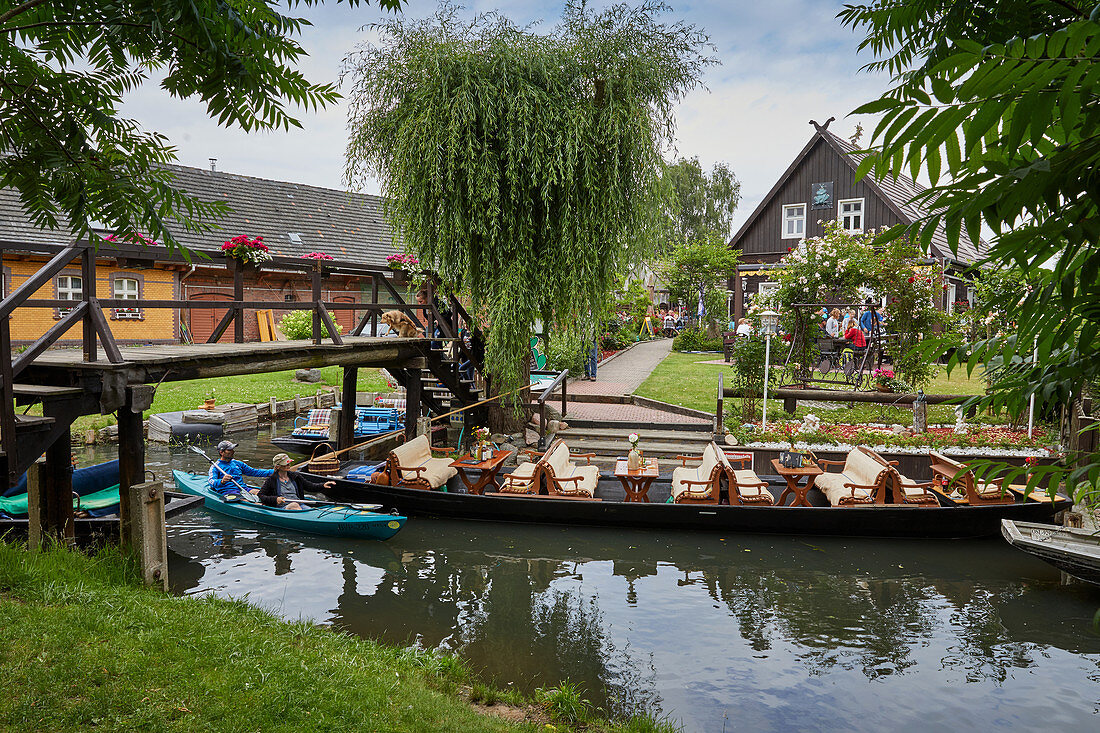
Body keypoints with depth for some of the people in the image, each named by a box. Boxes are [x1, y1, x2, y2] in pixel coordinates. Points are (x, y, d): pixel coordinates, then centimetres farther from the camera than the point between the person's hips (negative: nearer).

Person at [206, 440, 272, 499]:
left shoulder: (237, 463, 23)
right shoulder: (215, 467, 5)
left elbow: (254, 472, 28)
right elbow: (211, 481, -12)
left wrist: (272, 472, 18)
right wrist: (222, 481, -36)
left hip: (243, 489, 6)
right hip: (228, 491, -5)